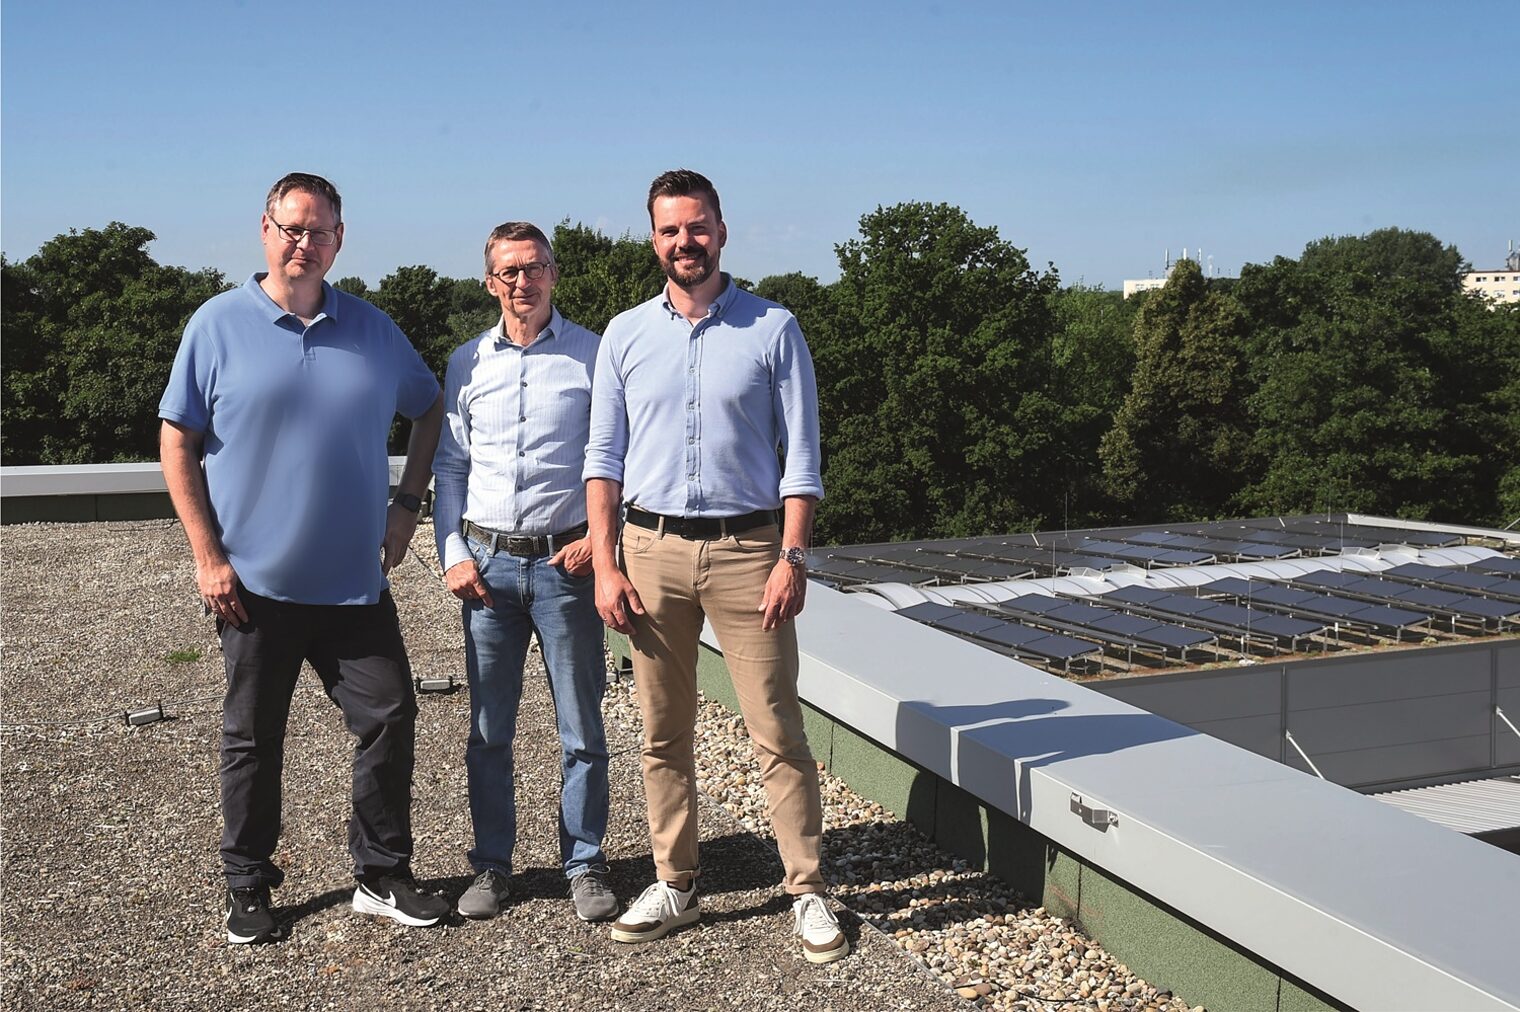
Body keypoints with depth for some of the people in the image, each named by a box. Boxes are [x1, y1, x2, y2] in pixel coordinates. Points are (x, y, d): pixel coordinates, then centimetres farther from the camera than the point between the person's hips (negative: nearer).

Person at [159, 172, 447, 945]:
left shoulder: (372, 329, 6)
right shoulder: (219, 324, -3)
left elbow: (429, 410, 18)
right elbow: (176, 444, -2)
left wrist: (408, 503, 7)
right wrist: (206, 556, -8)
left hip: (355, 581, 3)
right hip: (256, 583, -2)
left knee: (390, 718, 3)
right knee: (252, 741, 9)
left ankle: (383, 876, 19)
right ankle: (248, 891, 24)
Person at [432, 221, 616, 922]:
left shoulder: (593, 356, 1)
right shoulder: (467, 363, 10)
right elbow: (449, 466, 13)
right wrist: (453, 554, 3)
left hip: (566, 561, -2)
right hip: (487, 564, 3)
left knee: (581, 728, 4)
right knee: (488, 728, 9)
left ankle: (584, 864, 18)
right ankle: (491, 864, 22)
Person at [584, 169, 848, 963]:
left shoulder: (773, 330, 2)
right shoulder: (625, 335, 8)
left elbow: (801, 455, 0)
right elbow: (603, 458, 8)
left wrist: (793, 557, -9)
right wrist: (605, 564, 0)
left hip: (746, 547, -2)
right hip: (652, 548, 3)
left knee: (778, 733, -1)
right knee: (663, 734, 10)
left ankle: (808, 893, 11)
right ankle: (674, 885, 23)